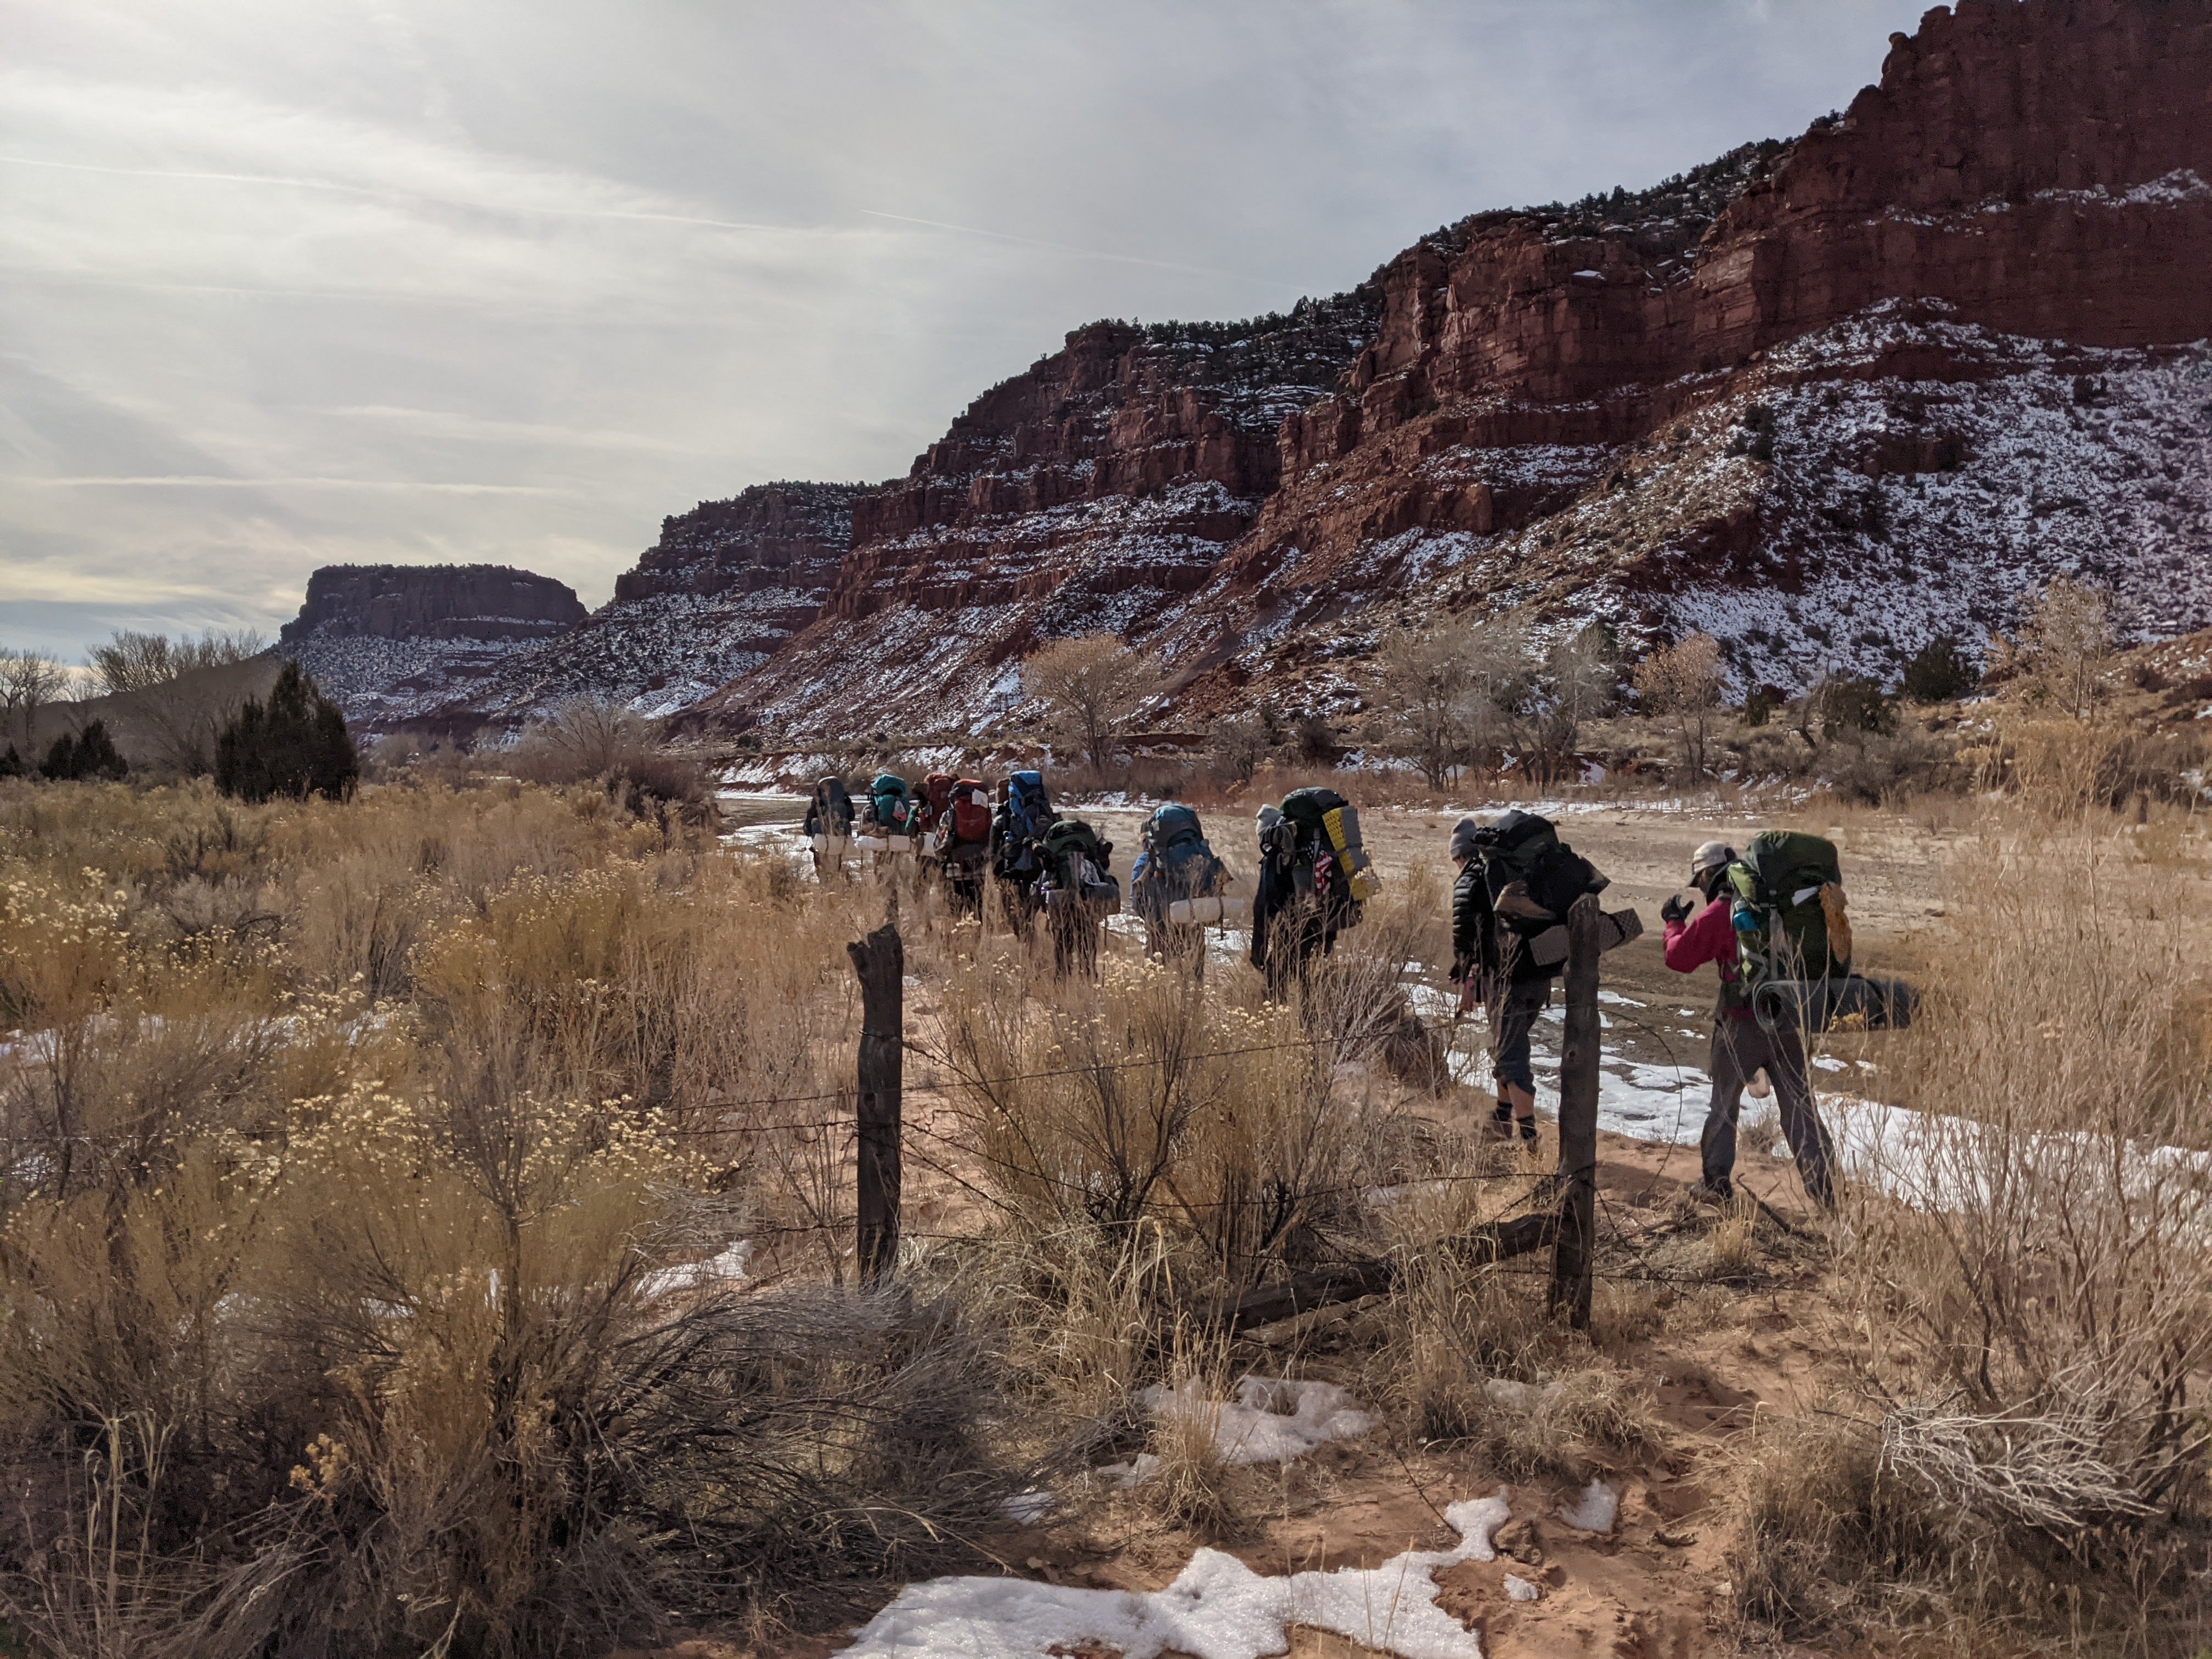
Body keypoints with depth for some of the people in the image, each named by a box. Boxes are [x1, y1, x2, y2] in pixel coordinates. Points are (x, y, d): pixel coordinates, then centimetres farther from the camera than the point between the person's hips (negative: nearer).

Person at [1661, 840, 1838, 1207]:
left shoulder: (1718, 914, -12)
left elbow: (1679, 958, -7)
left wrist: (1674, 921, 7)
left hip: (1743, 1024, -4)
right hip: (1789, 1021, 4)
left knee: (1724, 1103, 12)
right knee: (1799, 1104, 10)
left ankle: (1717, 1182, 18)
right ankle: (1823, 1185, 9)